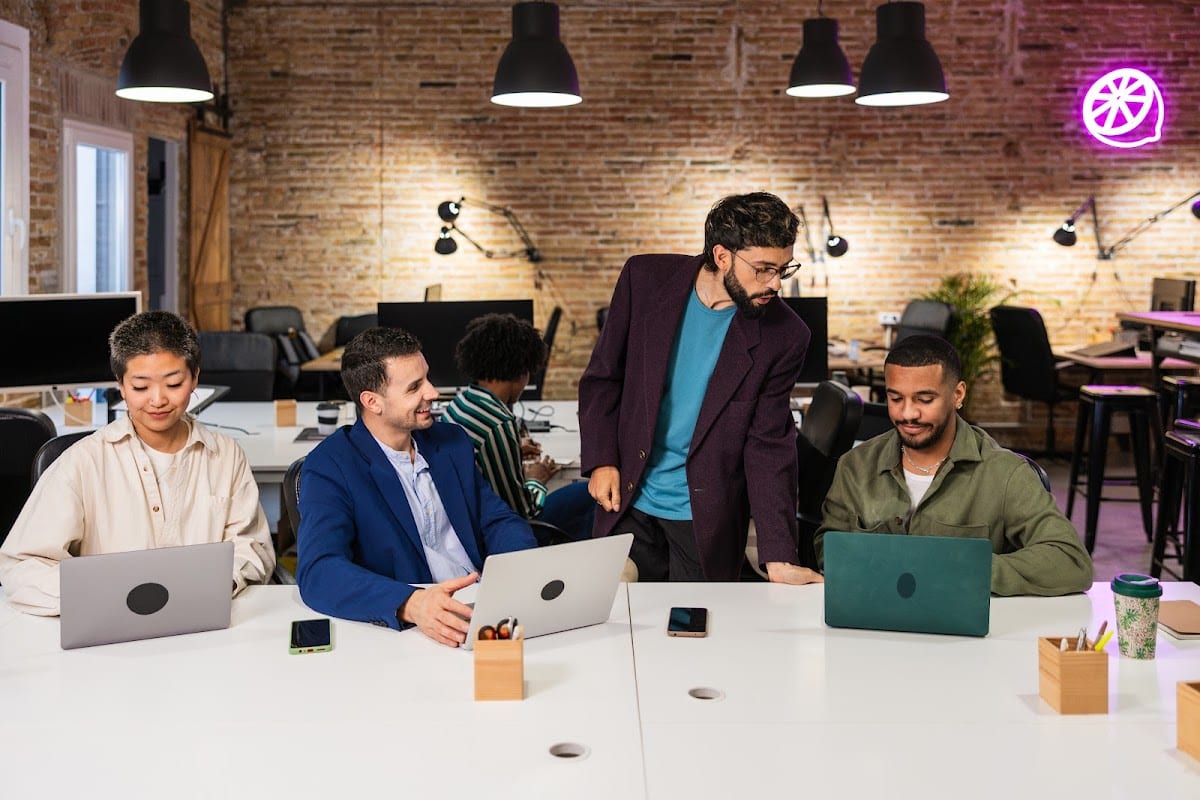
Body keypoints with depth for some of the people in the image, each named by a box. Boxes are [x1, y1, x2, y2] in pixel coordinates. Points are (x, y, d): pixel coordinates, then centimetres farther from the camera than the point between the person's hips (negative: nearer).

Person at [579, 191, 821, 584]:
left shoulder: (784, 337, -11)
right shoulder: (646, 278, -8)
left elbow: (769, 446, -11)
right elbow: (602, 378, 2)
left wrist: (779, 558, -17)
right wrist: (600, 460, -8)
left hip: (707, 521, -1)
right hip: (629, 506, 2)